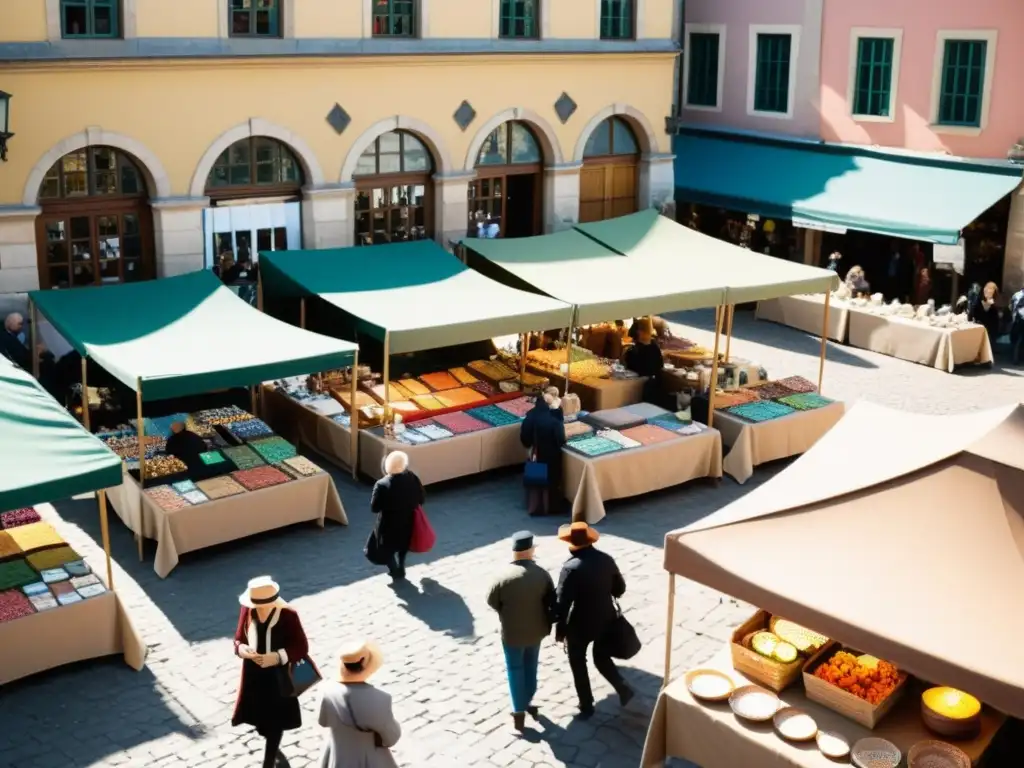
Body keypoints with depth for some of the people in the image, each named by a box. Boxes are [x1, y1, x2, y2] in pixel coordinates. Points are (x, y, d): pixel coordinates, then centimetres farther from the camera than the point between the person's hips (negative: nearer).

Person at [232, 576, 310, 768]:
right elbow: (239, 639, 1)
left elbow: (302, 647, -15)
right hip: (253, 674, 4)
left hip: (277, 676, -4)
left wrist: (278, 657, -30)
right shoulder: (247, 610, -11)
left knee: (274, 721, 9)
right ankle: (273, 750, 53)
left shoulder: (288, 615, -22)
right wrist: (242, 649, -22)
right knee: (259, 717, 21)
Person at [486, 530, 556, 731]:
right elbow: (551, 602, -5)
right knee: (531, 666, 24)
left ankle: (519, 713, 16)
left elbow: (491, 600, -9)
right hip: (536, 629, 3)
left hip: (512, 632, -3)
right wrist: (547, 624, 11)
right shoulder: (542, 574, -14)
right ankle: (528, 702, 39)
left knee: (515, 670, 12)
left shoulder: (504, 575, -22)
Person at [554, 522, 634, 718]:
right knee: (602, 657, 26)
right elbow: (620, 588, 6)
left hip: (580, 624, -5)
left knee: (578, 663, 16)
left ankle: (586, 705, 24)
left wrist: (560, 629, -9)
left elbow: (562, 602, -22)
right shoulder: (606, 560, -6)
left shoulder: (571, 568, -24)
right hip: (606, 620, 5)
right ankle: (622, 687, 13)